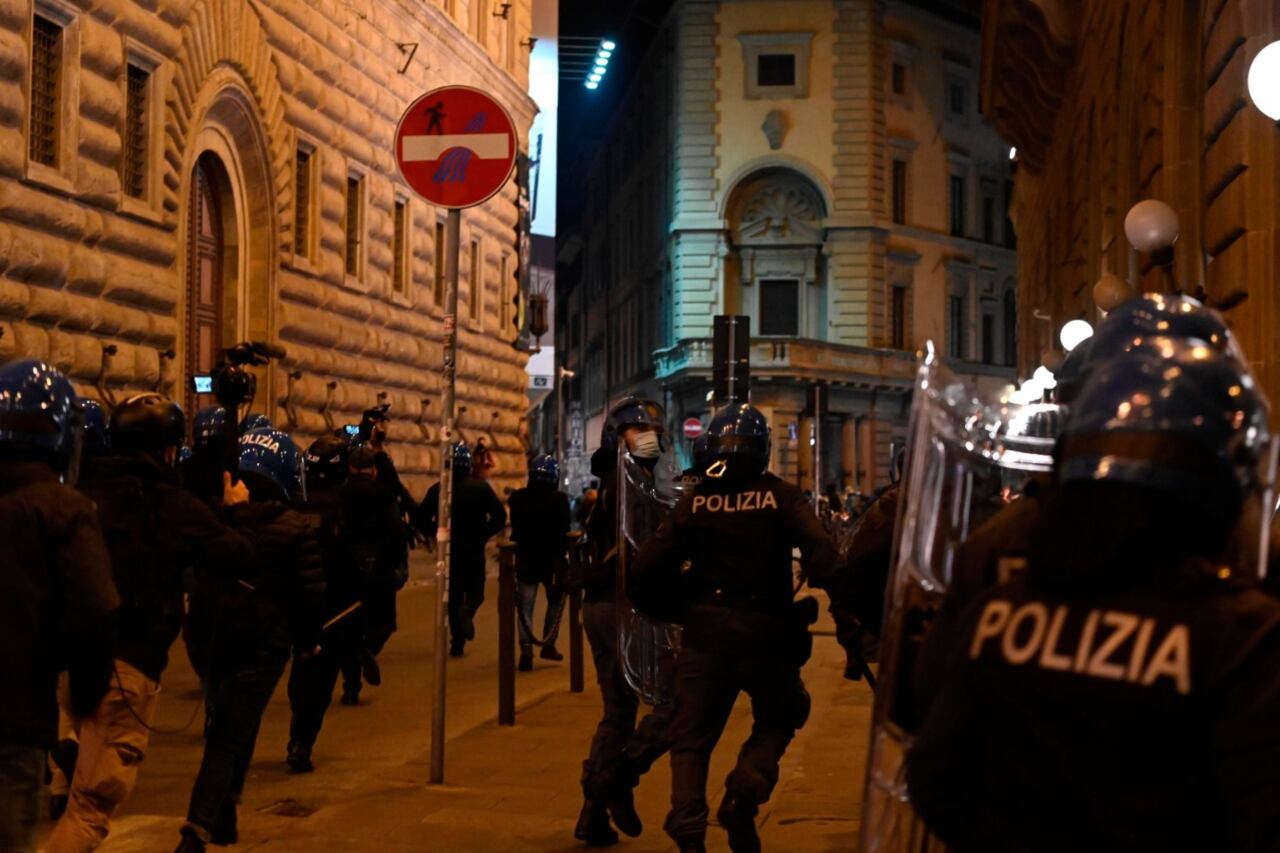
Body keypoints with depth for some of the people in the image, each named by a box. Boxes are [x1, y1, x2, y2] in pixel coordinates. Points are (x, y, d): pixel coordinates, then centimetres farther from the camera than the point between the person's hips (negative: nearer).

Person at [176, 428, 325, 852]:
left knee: (225, 727, 22)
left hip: (214, 638, 4)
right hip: (264, 643, -4)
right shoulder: (296, 530, -10)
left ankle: (223, 816, 32)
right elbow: (310, 592, -7)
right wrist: (307, 639, 7)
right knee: (231, 736, -2)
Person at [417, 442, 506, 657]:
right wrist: (483, 534, 5)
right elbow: (500, 516, -8)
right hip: (475, 551, -1)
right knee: (475, 592, 14)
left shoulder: (437, 490, -3)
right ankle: (468, 610, -20)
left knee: (453, 596, 12)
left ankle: (457, 641, 7)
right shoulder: (481, 488, -5)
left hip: (449, 551, 1)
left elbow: (422, 520, -6)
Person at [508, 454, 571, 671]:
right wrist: (561, 556, -4)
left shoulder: (517, 497, -1)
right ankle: (548, 644, 12)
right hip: (552, 560, -2)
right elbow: (564, 532, -12)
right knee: (555, 600, 18)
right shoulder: (559, 499, -10)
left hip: (525, 560, 2)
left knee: (525, 606, 5)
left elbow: (515, 528, 8)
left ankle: (526, 648, -10)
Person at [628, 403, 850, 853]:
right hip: (765, 632, -1)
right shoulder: (781, 497, -4)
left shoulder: (695, 501, 0)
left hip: (704, 631, 1)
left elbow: (649, 565, -3)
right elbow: (820, 551, -18)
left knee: (691, 736, 10)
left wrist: (665, 611, 13)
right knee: (779, 718, 21)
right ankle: (744, 791, -2)